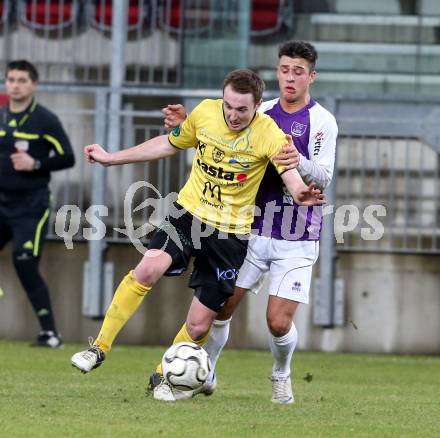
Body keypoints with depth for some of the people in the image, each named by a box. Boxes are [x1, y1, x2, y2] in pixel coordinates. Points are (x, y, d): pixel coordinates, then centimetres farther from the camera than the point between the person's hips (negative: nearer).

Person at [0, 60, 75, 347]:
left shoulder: (45, 120, -7)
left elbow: (68, 158, -7)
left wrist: (35, 164, -19)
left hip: (31, 207, -6)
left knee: (26, 267, -17)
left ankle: (50, 333, -9)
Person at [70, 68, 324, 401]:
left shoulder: (268, 134, -15)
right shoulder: (205, 112, -4)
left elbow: (293, 176, -28)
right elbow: (169, 144, 13)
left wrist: (302, 194, -54)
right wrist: (111, 158, 16)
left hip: (231, 232, -1)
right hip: (189, 212, 2)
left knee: (199, 325, 0)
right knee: (148, 269, -27)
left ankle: (167, 377, 28)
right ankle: (99, 349, -17)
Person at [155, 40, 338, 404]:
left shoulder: (322, 121, -6)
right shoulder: (262, 112, 8)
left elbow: (324, 177, -14)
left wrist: (301, 163, -35)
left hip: (297, 242, -4)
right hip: (253, 231, 4)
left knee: (279, 322, -9)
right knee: (219, 308, -1)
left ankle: (281, 376, 21)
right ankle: (204, 375, 19)